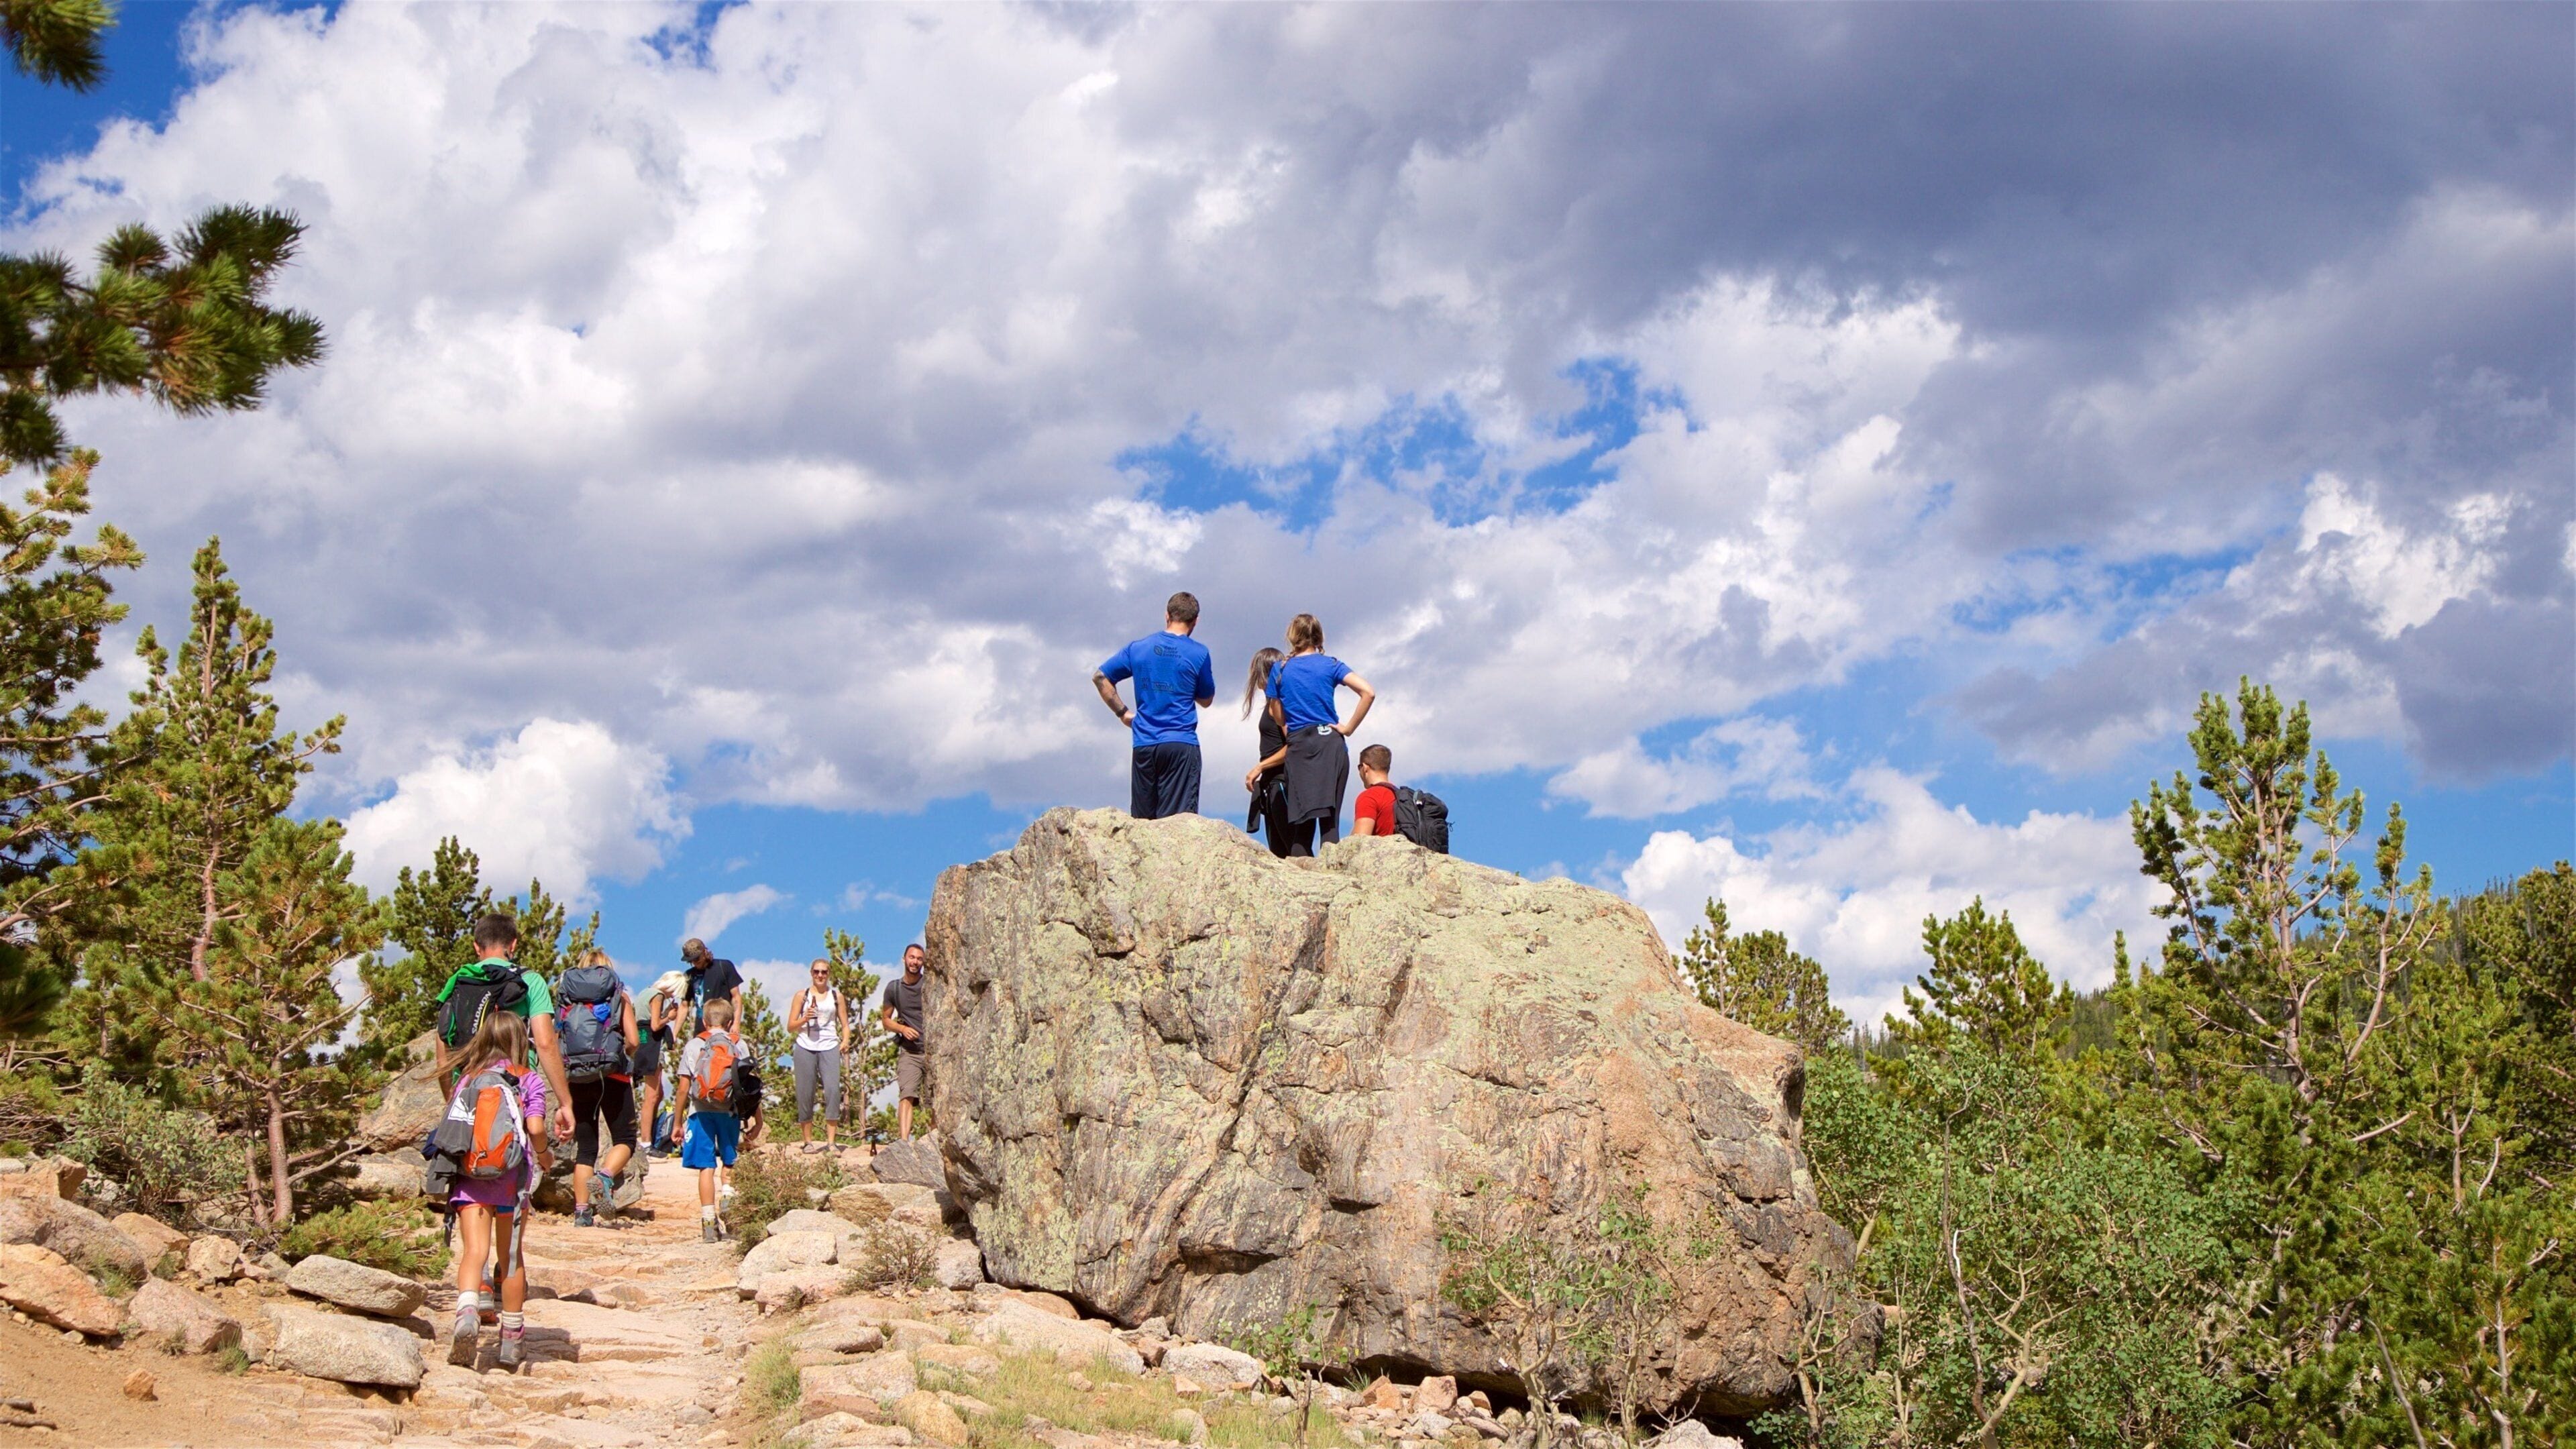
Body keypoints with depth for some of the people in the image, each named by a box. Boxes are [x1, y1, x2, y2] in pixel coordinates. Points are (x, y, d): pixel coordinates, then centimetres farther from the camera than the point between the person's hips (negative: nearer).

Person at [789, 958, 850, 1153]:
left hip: (829, 1047, 0)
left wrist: (845, 1041, -3)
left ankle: (831, 1142, -14)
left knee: (833, 1090, -14)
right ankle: (808, 1141, 7)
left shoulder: (837, 997, 15)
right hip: (806, 1047, 0)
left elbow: (845, 1025, 16)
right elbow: (790, 1027, 10)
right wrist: (804, 1019, -9)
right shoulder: (802, 996, 11)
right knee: (805, 1093, -2)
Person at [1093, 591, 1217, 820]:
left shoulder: (1138, 648, 8)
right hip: (1181, 744, -3)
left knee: (1142, 822, 8)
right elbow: (1206, 699, 9)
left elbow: (1100, 677, 13)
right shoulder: (1199, 654, -1)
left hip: (1143, 744, 3)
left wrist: (1122, 712, 14)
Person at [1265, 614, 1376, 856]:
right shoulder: (1331, 665, 3)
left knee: (1300, 821, 4)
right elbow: (1368, 693, -8)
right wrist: (1349, 728, -2)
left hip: (1297, 746, 1)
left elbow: (1276, 712, 11)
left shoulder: (1280, 670, 7)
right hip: (1330, 744, -1)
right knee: (1330, 819, -2)